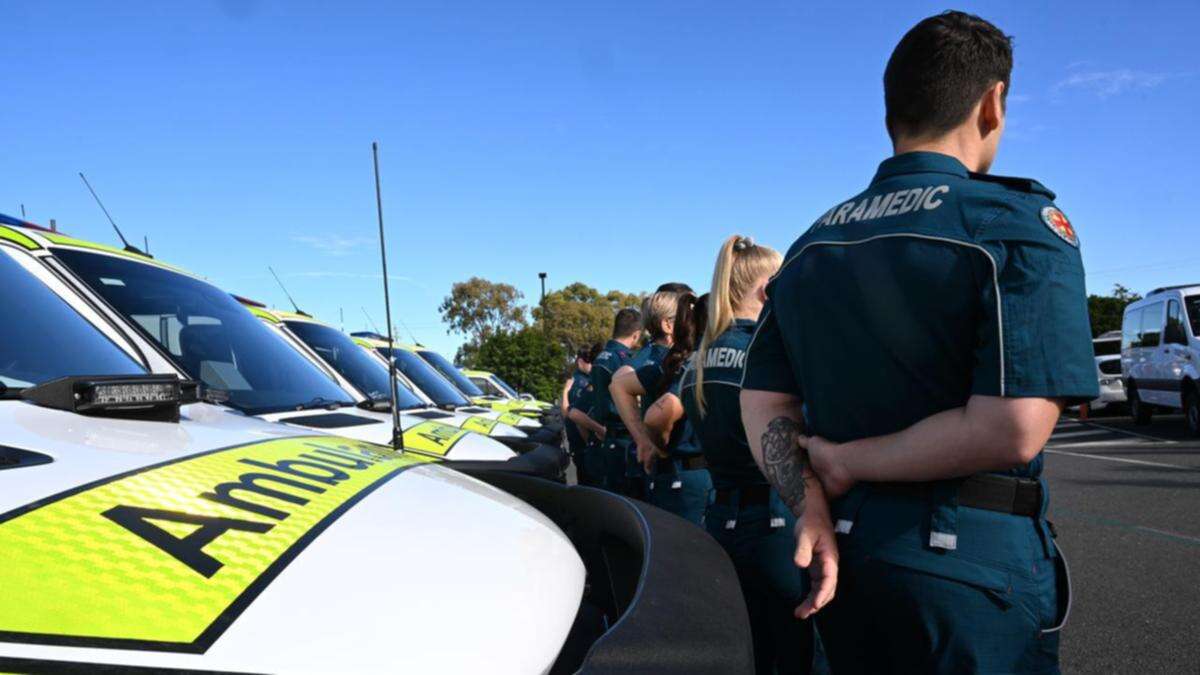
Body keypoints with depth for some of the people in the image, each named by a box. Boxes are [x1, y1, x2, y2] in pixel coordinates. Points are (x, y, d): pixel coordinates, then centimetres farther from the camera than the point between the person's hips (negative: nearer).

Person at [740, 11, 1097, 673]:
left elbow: (764, 404, 4)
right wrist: (849, 463, -12)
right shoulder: (1019, 220, -11)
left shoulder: (812, 243, 8)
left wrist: (813, 509, -7)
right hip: (969, 562, -5)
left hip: (843, 557, 6)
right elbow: (1012, 430, -21)